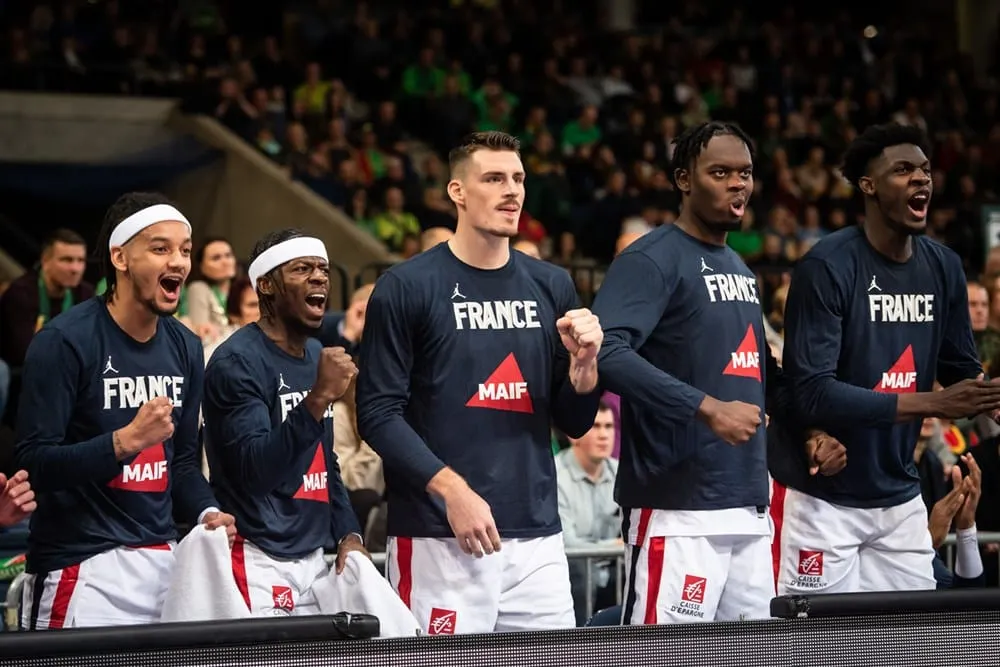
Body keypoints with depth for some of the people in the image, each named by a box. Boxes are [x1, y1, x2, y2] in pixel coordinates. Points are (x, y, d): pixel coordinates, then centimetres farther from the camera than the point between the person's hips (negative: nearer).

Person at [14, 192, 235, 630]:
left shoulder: (185, 347, 12)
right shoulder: (64, 341, -11)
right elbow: (33, 463, -16)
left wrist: (206, 512, 1)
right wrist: (126, 440, -25)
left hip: (161, 559, 6)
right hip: (82, 568, -6)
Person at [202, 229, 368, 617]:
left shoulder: (316, 355, 16)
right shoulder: (237, 362, -11)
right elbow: (257, 472, -21)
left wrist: (347, 533, 11)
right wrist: (318, 399, -29)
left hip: (314, 558, 8)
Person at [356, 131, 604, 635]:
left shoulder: (551, 286, 13)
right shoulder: (406, 287, -1)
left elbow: (574, 424, 16)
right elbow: (378, 413, -5)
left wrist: (583, 361, -4)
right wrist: (452, 489, -16)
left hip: (538, 540, 5)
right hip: (439, 540, -5)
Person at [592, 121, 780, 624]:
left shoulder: (740, 270, 21)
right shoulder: (651, 260, -7)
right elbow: (607, 352, -23)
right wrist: (707, 408, -27)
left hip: (749, 507, 9)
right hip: (677, 510, -9)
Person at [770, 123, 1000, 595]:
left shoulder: (943, 267, 5)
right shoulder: (826, 268, -15)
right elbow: (813, 393, -22)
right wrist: (934, 404, -25)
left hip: (901, 498, 6)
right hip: (822, 498, -6)